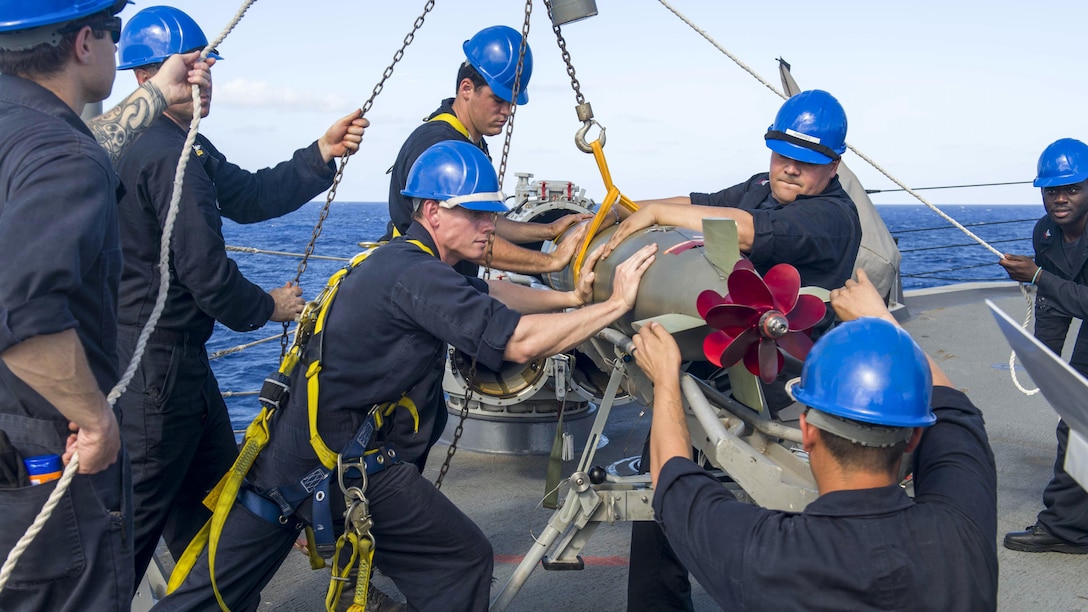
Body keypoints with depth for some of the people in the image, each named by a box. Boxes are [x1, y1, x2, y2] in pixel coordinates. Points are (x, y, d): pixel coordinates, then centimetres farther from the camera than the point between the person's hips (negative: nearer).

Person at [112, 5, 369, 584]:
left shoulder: (183, 145, 13)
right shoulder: (167, 154, -22)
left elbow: (249, 197, 11)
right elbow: (205, 271, -22)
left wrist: (324, 153, 3)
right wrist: (267, 307, -4)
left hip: (175, 357, 11)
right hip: (155, 361, -11)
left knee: (212, 490, 22)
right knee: (138, 513, 1)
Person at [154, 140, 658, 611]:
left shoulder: (399, 258, 11)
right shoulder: (415, 276, -19)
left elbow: (488, 294, 21)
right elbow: (520, 341, -24)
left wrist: (571, 298, 13)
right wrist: (614, 305, -15)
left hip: (285, 452, 10)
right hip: (339, 466, -9)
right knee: (464, 561, 5)